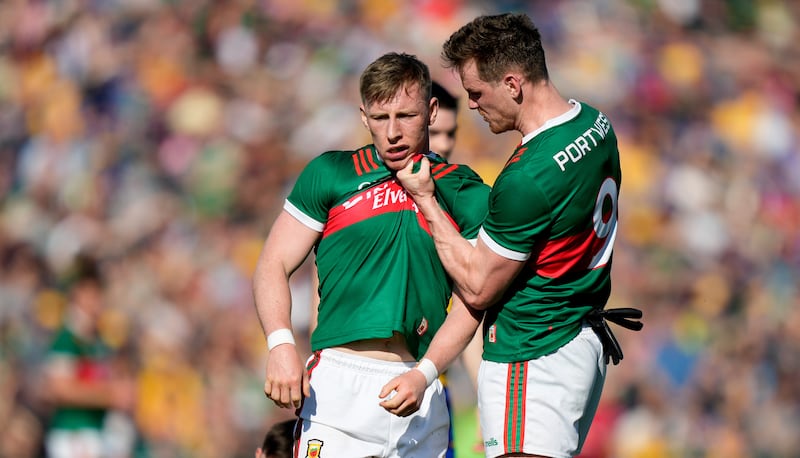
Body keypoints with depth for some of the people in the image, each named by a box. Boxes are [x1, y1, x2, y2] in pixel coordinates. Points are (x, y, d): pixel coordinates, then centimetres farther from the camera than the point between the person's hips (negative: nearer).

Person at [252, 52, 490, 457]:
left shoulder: (463, 191, 9)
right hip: (338, 388, -2)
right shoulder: (330, 174, 7)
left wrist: (425, 374, -10)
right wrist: (281, 344, -11)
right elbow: (273, 265, 6)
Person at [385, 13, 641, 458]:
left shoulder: (527, 178, -25)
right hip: (585, 345, 10)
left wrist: (425, 198, -4)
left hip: (530, 362, -10)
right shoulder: (595, 123, 4)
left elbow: (477, 287, -13)